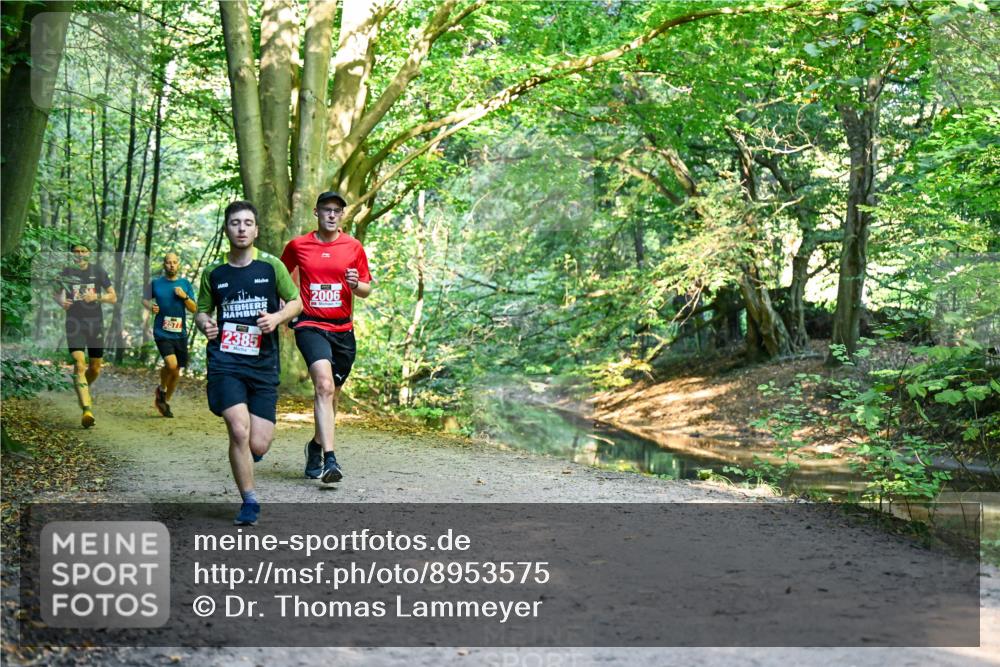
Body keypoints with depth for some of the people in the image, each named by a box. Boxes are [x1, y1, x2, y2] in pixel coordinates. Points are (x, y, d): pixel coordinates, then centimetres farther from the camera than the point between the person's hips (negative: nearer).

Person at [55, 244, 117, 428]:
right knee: (79, 364, -17)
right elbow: (57, 293, 18)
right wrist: (61, 302, -5)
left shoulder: (98, 271, 2)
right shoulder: (66, 272, 3)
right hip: (74, 323, -1)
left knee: (95, 368, 8)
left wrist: (96, 297, -15)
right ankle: (87, 409, -23)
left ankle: (83, 391, 41)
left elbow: (113, 297, 4)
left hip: (95, 323, 1)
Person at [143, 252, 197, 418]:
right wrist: (150, 306, -4)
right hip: (162, 332, -3)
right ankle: (161, 389, 7)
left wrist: (184, 297, -13)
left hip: (180, 334, 3)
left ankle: (165, 401, 31)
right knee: (171, 364, -23)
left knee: (177, 371, 10)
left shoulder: (185, 284, 6)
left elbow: (194, 309, 4)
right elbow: (145, 299, 17)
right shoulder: (156, 283, 2)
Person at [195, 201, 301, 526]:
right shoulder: (213, 273, 7)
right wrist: (204, 324, -5)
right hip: (225, 361, 0)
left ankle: (244, 454, 38)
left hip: (263, 364, 0)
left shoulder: (271, 266, 3)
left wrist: (277, 317, -10)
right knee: (239, 430, -19)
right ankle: (249, 502, 0)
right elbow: (202, 311, 18)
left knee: (258, 445, -4)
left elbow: (296, 303, 10)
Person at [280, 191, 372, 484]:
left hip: (343, 330, 3)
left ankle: (316, 445, 38)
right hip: (310, 326, -3)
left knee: (332, 393, 13)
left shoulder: (353, 247, 5)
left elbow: (366, 290, 9)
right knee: (324, 385, -23)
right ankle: (329, 459, -29)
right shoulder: (297, 245, 3)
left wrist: (356, 284, -13)